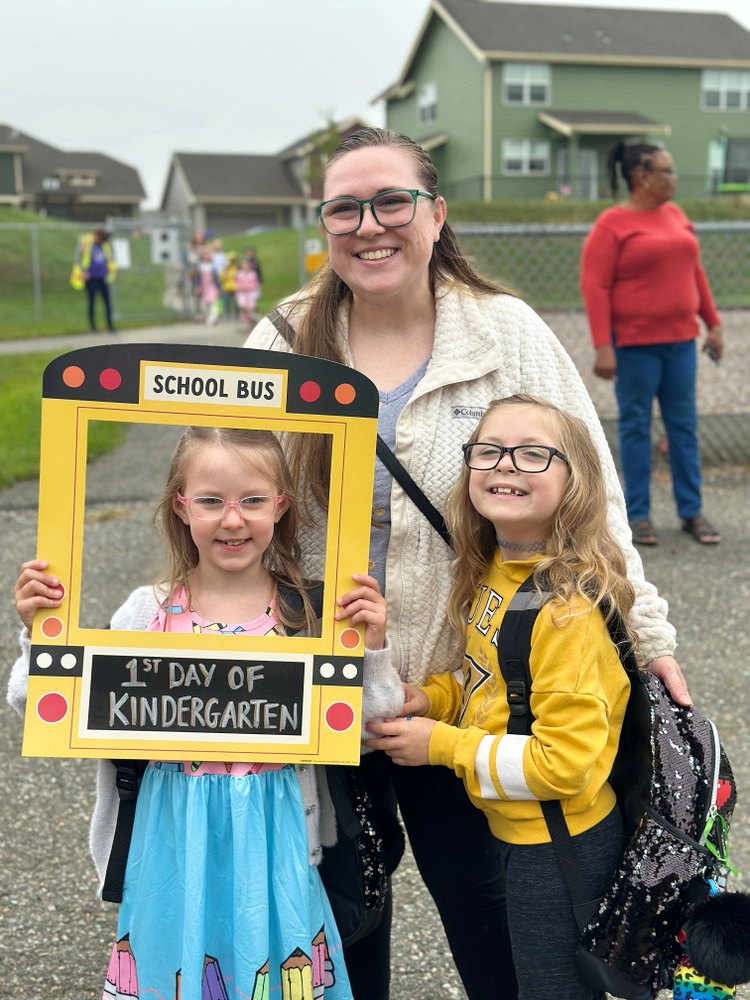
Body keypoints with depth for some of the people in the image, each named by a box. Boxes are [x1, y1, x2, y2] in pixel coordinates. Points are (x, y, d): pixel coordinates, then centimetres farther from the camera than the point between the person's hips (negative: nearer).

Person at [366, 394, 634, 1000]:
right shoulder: (492, 570, -1)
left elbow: (565, 762, -26)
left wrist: (440, 744, -19)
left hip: (561, 847, -8)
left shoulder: (567, 608, -27)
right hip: (514, 830, 8)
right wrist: (431, 698, -5)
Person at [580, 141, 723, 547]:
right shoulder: (611, 225, -9)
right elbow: (594, 286, -13)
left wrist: (712, 323, 13)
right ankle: (638, 514, 12)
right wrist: (602, 346, -19)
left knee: (684, 425, 8)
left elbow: (695, 272, 17)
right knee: (636, 426, 3)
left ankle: (692, 512, 16)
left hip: (680, 339, 6)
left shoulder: (676, 216, 10)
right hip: (635, 344, -6)